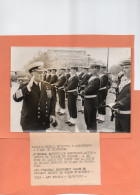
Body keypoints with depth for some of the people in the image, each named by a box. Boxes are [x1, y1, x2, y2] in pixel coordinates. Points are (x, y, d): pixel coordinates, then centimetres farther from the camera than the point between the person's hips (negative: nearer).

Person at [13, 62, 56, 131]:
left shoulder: (47, 86, 5)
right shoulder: (24, 87, -7)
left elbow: (53, 99, 14)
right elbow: (16, 98, -24)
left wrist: (52, 114, 4)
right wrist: (28, 87, -32)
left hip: (43, 122, 4)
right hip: (29, 124, -4)